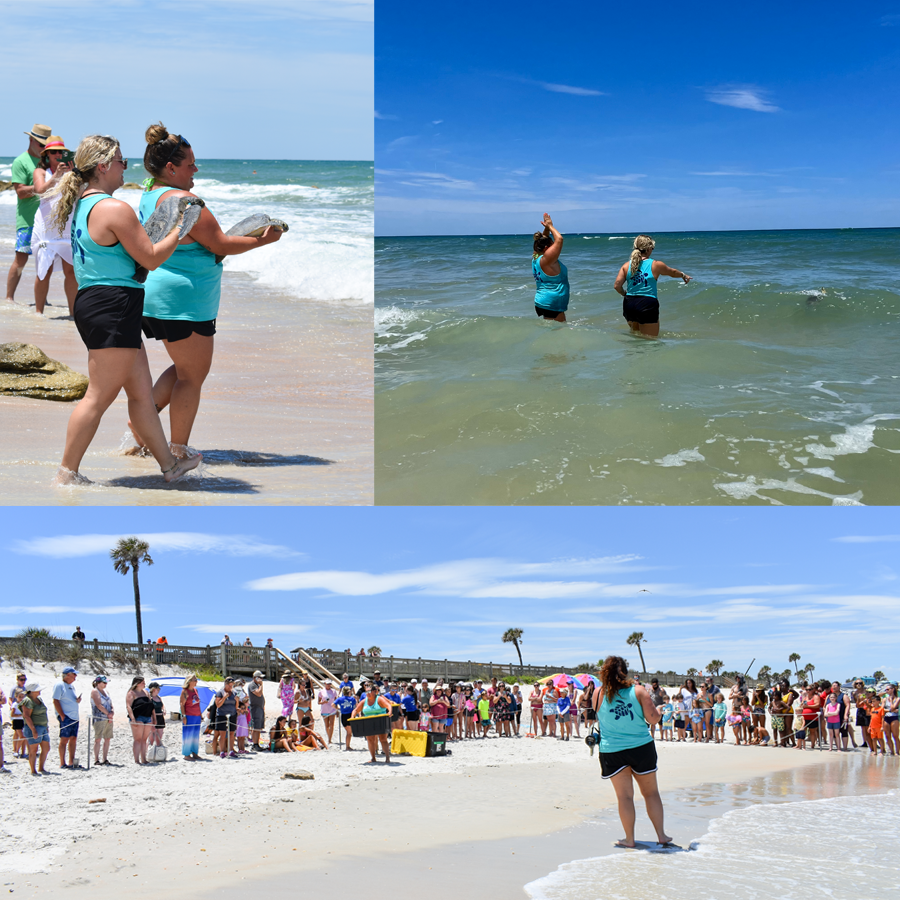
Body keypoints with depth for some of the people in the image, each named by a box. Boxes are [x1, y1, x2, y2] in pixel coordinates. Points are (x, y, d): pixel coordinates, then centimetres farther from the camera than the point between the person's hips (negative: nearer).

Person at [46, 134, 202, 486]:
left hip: (92, 301, 11)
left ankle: (169, 464, 23)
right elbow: (151, 258, -13)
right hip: (112, 306, -11)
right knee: (99, 396, -3)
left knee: (142, 391, 16)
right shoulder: (115, 209, -17)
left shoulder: (82, 205, 14)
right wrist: (181, 227, -1)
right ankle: (67, 472, 3)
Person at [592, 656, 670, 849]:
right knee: (651, 792, 12)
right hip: (642, 747, 0)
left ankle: (629, 839, 7)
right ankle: (661, 835, 14)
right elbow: (653, 717, -10)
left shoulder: (599, 693, -3)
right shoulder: (638, 691, -6)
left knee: (624, 796, 5)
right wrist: (657, 710, 13)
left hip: (612, 751, 0)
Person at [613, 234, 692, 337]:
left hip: (629, 304, 5)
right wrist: (684, 276, 38)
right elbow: (672, 272, 17)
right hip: (647, 305, -5)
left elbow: (617, 285, -4)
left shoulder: (627, 266, 4)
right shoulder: (655, 265, -3)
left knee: (635, 334, 26)